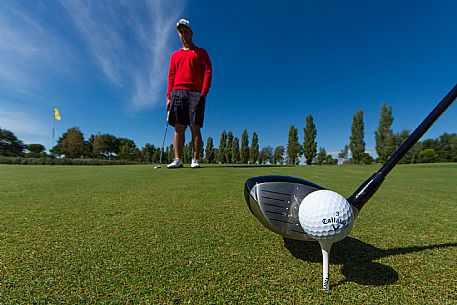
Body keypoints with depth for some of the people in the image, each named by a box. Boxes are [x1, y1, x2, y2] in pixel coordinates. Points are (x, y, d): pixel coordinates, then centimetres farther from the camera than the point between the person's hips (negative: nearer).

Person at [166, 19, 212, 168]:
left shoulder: (201, 52, 17)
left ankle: (195, 160, -5)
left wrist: (204, 93, -10)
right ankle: (178, 159, -3)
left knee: (195, 127, -9)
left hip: (195, 93, -3)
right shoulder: (175, 55, 26)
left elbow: (208, 72, 4)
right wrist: (169, 97, 6)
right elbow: (171, 77, 19)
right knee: (178, 127, -5)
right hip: (177, 93, 3)